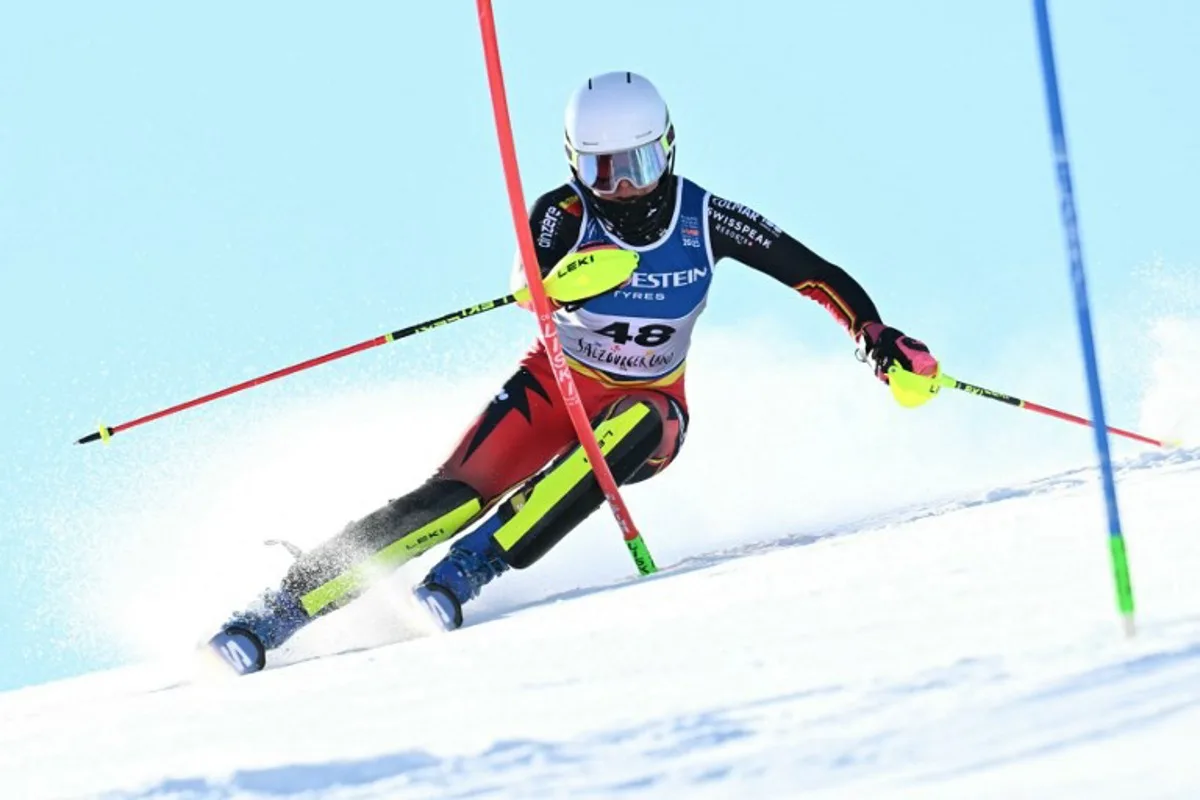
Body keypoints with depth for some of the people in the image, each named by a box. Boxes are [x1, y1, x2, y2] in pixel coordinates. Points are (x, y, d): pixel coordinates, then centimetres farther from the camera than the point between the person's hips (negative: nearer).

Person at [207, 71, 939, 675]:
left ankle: (465, 572, -37)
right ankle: (286, 605, -24)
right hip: (554, 391, -1)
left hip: (648, 416, 1)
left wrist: (881, 340, -21)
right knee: (456, 494, -23)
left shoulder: (706, 220, -14)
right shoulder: (565, 213, -17)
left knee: (632, 426, -36)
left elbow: (818, 276, -9)